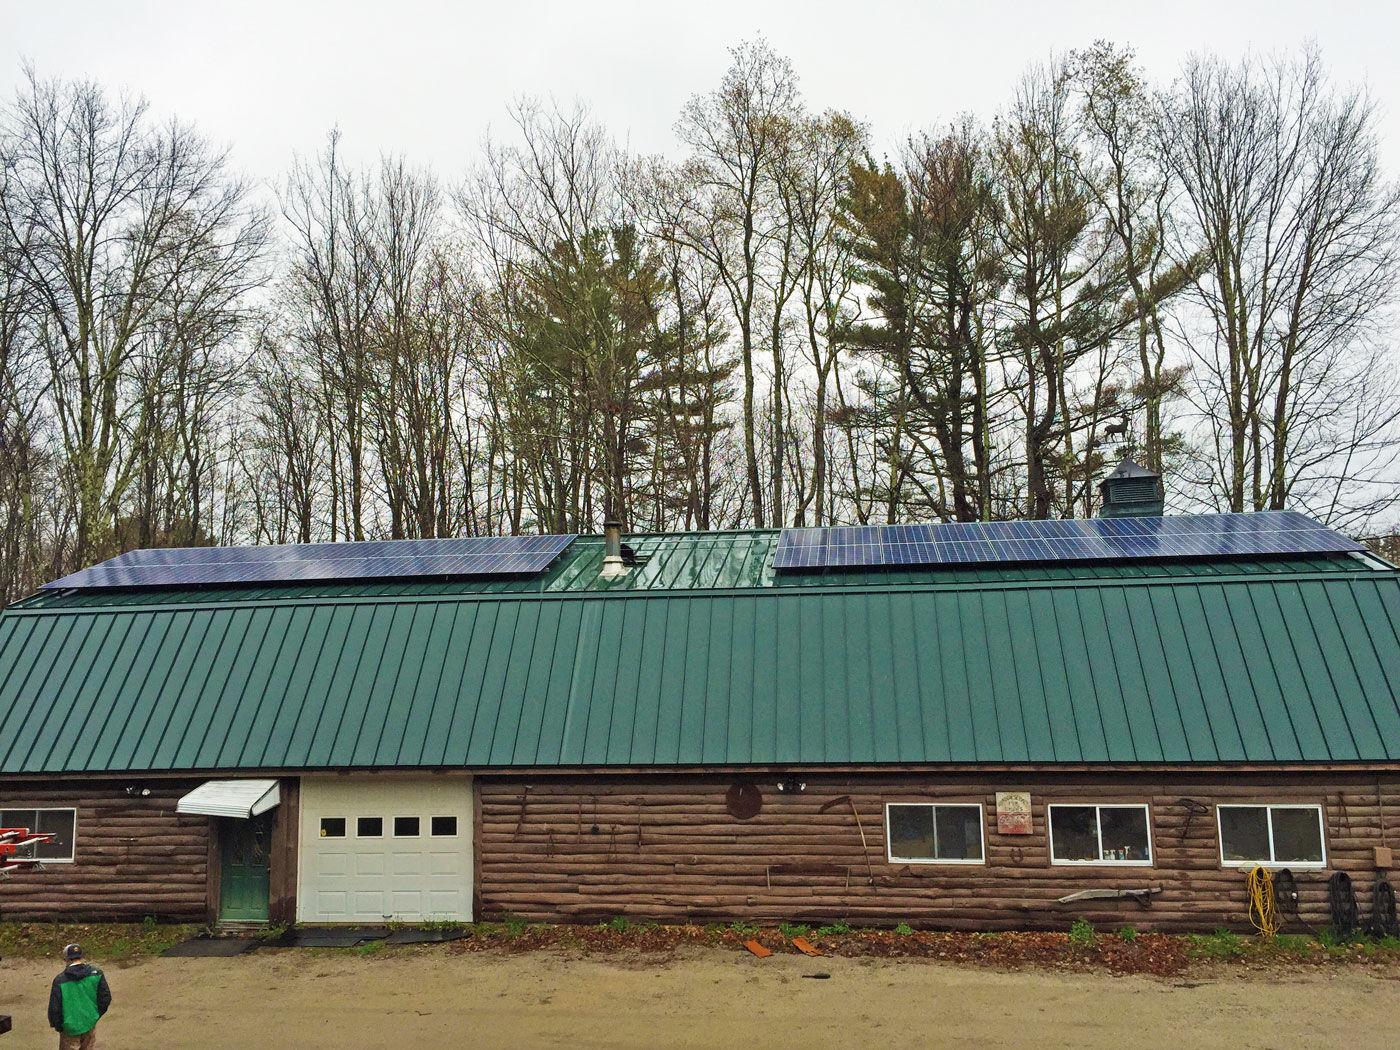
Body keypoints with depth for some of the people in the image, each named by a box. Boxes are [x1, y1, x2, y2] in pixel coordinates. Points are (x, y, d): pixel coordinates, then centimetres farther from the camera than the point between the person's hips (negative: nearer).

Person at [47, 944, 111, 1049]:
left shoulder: (60, 980, -18)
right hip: (90, 1025, 3)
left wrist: (57, 1026, 4)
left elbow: (54, 1008, -13)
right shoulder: (96, 973, -10)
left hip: (70, 1028, -3)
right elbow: (106, 998, -4)